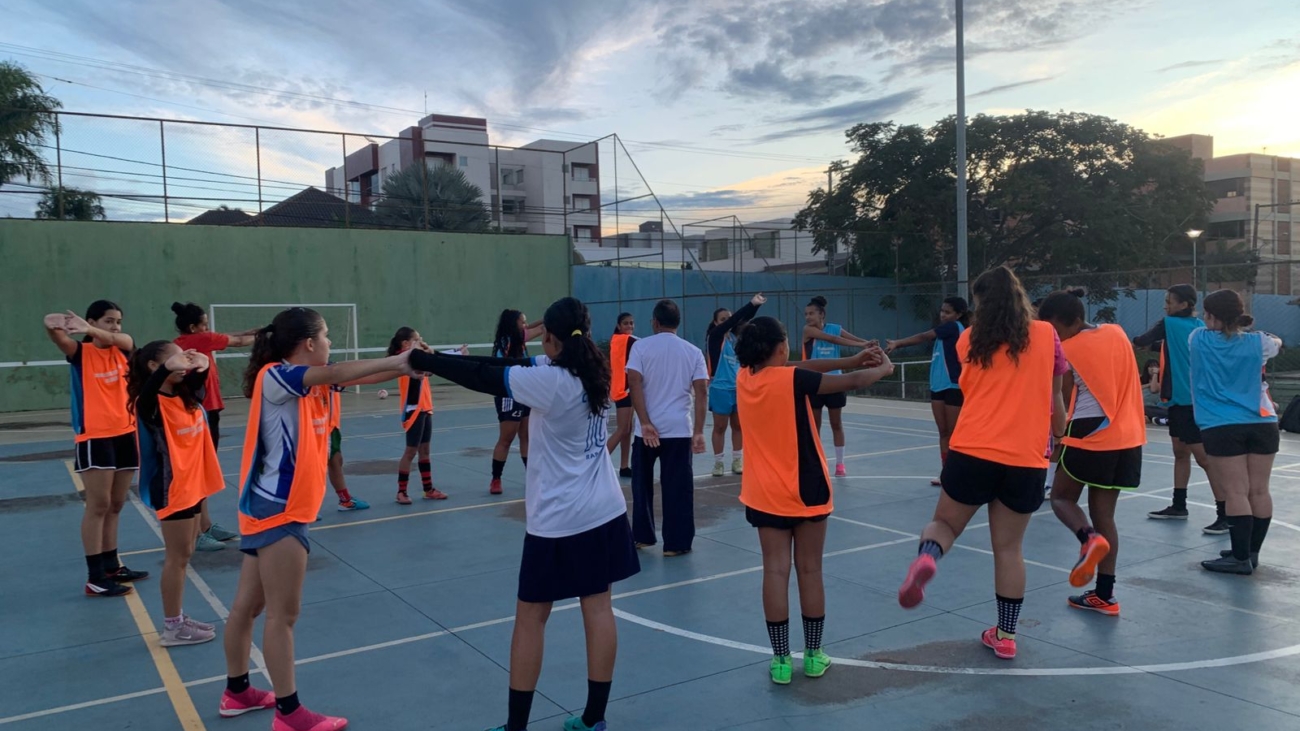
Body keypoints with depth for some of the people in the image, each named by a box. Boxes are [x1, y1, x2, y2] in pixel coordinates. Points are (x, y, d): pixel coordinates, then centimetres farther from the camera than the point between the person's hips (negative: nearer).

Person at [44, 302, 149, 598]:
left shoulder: (123, 348, 5)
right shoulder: (81, 352, -4)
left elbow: (118, 338, -19)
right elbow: (59, 337, -24)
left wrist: (90, 329, -39)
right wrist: (54, 324, -49)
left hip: (125, 434, 5)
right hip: (94, 437, -5)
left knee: (115, 505, 13)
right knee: (98, 506, -4)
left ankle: (112, 566, 25)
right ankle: (95, 578, 1)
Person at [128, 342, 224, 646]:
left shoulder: (187, 397, 4)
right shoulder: (151, 404, -17)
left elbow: (200, 375, 13)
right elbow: (148, 389, -37)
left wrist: (202, 364, -11)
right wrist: (168, 367, -55)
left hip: (194, 484, 8)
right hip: (172, 488, -8)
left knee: (184, 555, 15)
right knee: (177, 557, -1)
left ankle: (178, 618, 26)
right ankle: (172, 628, 9)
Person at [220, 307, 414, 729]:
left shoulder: (310, 382, 8)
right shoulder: (274, 376, -16)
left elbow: (354, 378, 2)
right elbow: (336, 373, -28)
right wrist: (396, 361, -26)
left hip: (276, 507, 9)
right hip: (277, 510, -9)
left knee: (249, 603, 18)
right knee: (283, 613, -1)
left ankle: (237, 691, 31)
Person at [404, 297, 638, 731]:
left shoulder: (550, 381, -19)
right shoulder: (593, 372, 2)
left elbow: (482, 379, -17)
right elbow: (510, 368, 7)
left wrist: (419, 360, -6)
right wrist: (455, 357, 6)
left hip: (558, 519, -7)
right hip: (603, 511, 7)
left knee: (531, 616, 7)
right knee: (598, 607, 10)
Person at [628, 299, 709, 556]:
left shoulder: (641, 346, -1)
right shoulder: (693, 352, 4)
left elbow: (635, 383, -12)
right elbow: (701, 392, -3)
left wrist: (645, 423, -13)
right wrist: (698, 432, -5)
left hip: (647, 428, 0)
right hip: (679, 429, 0)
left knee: (642, 483, 16)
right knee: (678, 487, 5)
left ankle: (643, 536, 24)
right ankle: (676, 543, 8)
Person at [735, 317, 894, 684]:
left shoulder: (744, 378, -2)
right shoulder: (791, 379, -17)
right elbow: (852, 383, -8)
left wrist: (851, 359, 5)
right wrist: (883, 368, 11)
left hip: (765, 493, 4)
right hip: (805, 490, -3)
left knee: (775, 572, 4)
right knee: (809, 571, 8)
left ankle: (781, 660, 7)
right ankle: (813, 656, 19)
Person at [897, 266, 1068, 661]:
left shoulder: (969, 339, 6)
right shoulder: (1046, 335, 6)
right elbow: (1054, 398, 12)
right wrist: (1060, 435, 28)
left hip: (971, 451, -1)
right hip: (1026, 459, 1)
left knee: (945, 523, 16)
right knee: (1009, 547, 11)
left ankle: (926, 558, -18)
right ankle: (1005, 636, 19)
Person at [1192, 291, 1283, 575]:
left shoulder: (1199, 339, -3)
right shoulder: (1257, 342, 2)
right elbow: (1277, 343, 27)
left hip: (1221, 428, -3)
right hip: (1262, 425, 3)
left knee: (1236, 492, -3)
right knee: (1259, 491, 9)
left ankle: (1241, 558, -1)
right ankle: (1251, 552, 19)